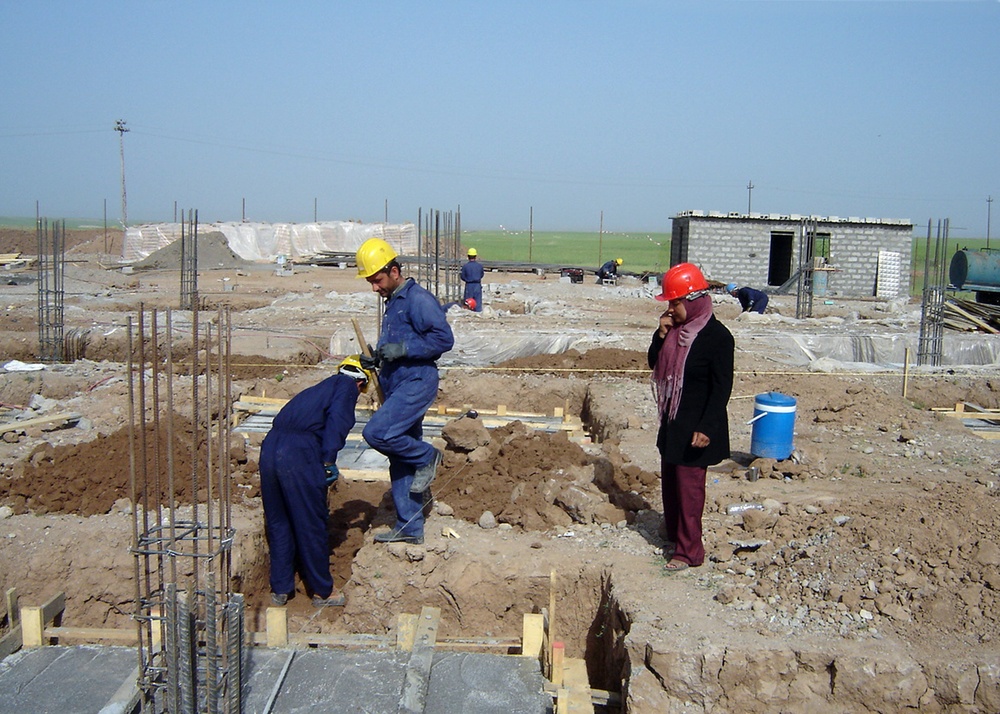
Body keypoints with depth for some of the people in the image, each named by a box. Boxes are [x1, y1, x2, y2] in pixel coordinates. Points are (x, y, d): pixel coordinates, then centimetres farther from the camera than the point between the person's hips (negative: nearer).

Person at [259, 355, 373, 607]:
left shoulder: (319, 388, 31)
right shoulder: (347, 386, 10)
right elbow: (337, 419, -10)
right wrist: (329, 460, -13)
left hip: (270, 446, 8)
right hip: (300, 453, -7)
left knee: (277, 522, 19)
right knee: (312, 525, 7)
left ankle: (280, 589, 30)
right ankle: (323, 591, 21)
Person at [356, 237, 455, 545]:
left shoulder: (418, 299, -11)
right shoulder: (392, 302, 19)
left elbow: (444, 338, -18)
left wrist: (403, 349, -21)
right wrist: (376, 358, 10)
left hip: (416, 383, -10)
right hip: (397, 386, 10)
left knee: (376, 433, -23)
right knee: (401, 462, 10)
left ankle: (427, 456, 1)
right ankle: (410, 527, 17)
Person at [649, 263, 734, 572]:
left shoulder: (717, 337, -17)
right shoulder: (675, 329, 5)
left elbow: (722, 387, -17)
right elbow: (654, 363, 12)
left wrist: (706, 428, -22)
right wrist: (661, 334, -6)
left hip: (696, 427, -8)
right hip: (672, 421, 8)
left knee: (689, 485, -2)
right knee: (670, 480, 17)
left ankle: (689, 550, 8)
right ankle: (674, 536, 32)